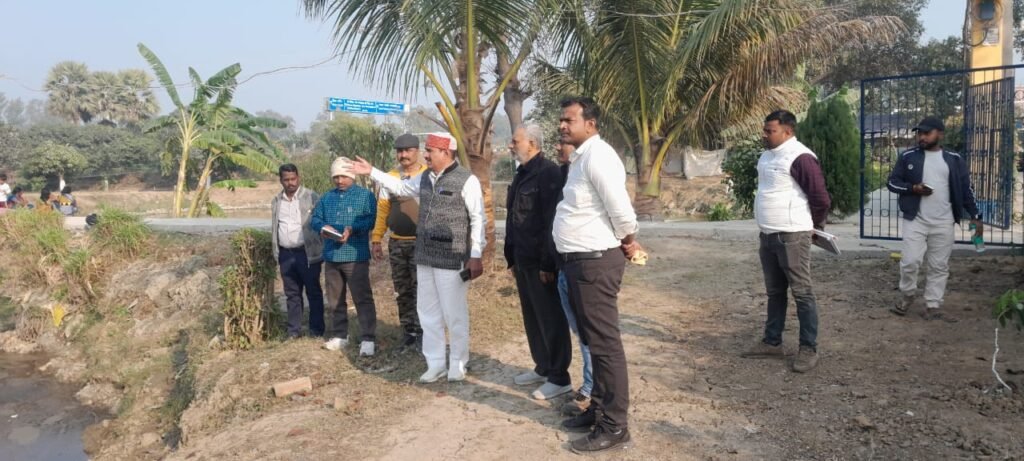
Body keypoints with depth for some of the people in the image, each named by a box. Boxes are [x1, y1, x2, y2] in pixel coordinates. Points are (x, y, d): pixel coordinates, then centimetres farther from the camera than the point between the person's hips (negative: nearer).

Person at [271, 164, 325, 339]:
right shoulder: (276, 201, 11)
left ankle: (316, 330, 10)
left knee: (313, 292, 2)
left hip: (308, 253, -5)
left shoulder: (312, 197, -6)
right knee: (292, 293, 10)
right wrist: (275, 253, 13)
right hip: (286, 254, 5)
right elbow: (274, 228, 17)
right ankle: (294, 330, 17)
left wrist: (322, 251, -11)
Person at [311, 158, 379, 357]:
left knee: (362, 298, -8)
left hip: (355, 256, -6)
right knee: (335, 300, 14)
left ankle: (368, 339, -6)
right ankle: (339, 335, 27)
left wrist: (352, 229, -25)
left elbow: (371, 220, -11)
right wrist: (323, 227, -11)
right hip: (331, 256, 6)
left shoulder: (366, 195, 0)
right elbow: (315, 219, 12)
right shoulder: (327, 197, 16)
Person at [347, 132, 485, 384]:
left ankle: (458, 364, 17)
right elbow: (401, 187, 28)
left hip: (452, 260, -7)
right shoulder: (425, 178, 11)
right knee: (428, 312, 13)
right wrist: (372, 171, 24)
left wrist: (475, 256, -15)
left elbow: (477, 220, -12)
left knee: (454, 314, 1)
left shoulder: (467, 180, -11)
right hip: (425, 257, 8)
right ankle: (435, 363, 24)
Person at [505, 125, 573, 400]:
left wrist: (548, 262, -22)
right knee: (532, 317, 15)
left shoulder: (549, 173, -15)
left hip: (542, 261, -9)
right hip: (523, 260, 9)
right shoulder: (521, 174, 15)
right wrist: (511, 258, 17)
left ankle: (559, 377, 8)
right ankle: (543, 368, 28)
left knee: (551, 318, -1)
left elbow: (551, 220, -20)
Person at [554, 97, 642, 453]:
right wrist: (626, 242, 15)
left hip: (596, 261, -11)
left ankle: (614, 426, 5)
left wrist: (629, 242, -6)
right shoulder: (581, 157, 16)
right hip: (581, 260, 11)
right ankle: (598, 410, 30)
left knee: (605, 343, -4)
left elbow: (620, 208, -22)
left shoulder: (597, 156, -17)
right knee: (593, 341, 17)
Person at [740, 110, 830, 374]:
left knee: (802, 293, -1)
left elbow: (821, 198, -16)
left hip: (792, 236, -9)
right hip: (767, 235, 9)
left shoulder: (800, 158, -17)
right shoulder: (767, 155, 12)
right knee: (774, 292, 16)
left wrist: (815, 227, 0)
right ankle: (772, 343, 26)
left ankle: (808, 349, 7)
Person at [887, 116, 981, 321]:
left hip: (943, 223, 2)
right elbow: (892, 182, 4)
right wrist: (913, 188, -14)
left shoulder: (954, 160, 5)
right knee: (910, 261, -8)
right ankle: (907, 297, 17)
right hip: (915, 220, -1)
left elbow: (966, 189, 9)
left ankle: (932, 308, 13)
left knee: (939, 267, 5)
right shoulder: (908, 157, 2)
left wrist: (975, 217, 4)